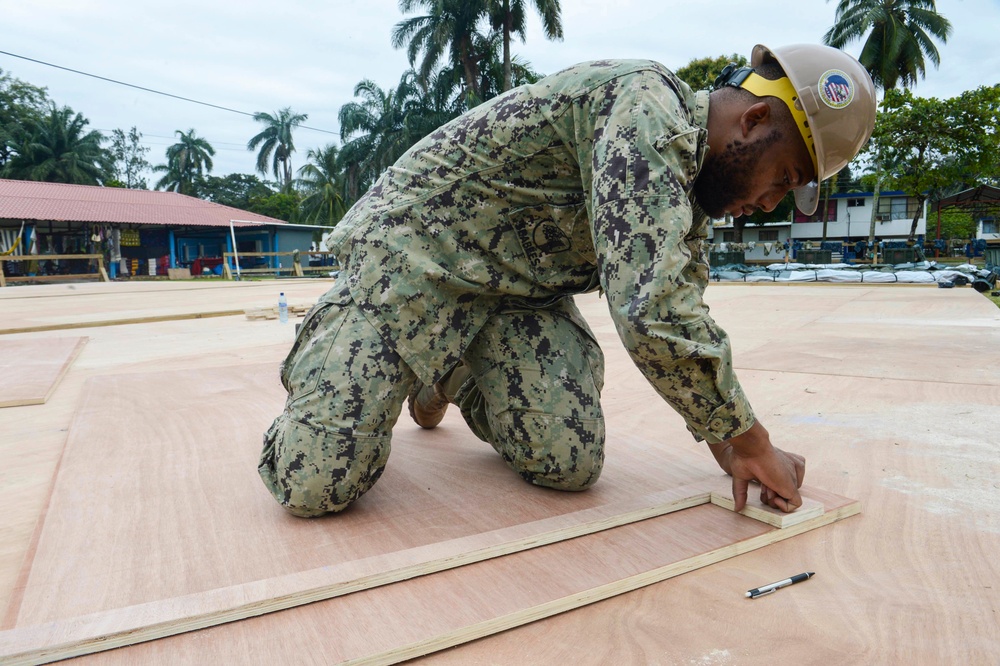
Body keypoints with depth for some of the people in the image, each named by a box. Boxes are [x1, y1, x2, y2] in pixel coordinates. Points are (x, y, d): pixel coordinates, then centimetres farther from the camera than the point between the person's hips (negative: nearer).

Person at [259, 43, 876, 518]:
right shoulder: (646, 104, -23)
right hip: (413, 254, -7)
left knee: (573, 466, -10)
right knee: (315, 485, -14)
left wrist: (728, 446, 3)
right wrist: (753, 440, -20)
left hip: (519, 290, 8)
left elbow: (684, 312, 12)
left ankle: (453, 378, 18)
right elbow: (652, 309, -34)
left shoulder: (689, 179, 8)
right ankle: (324, 353, 19)